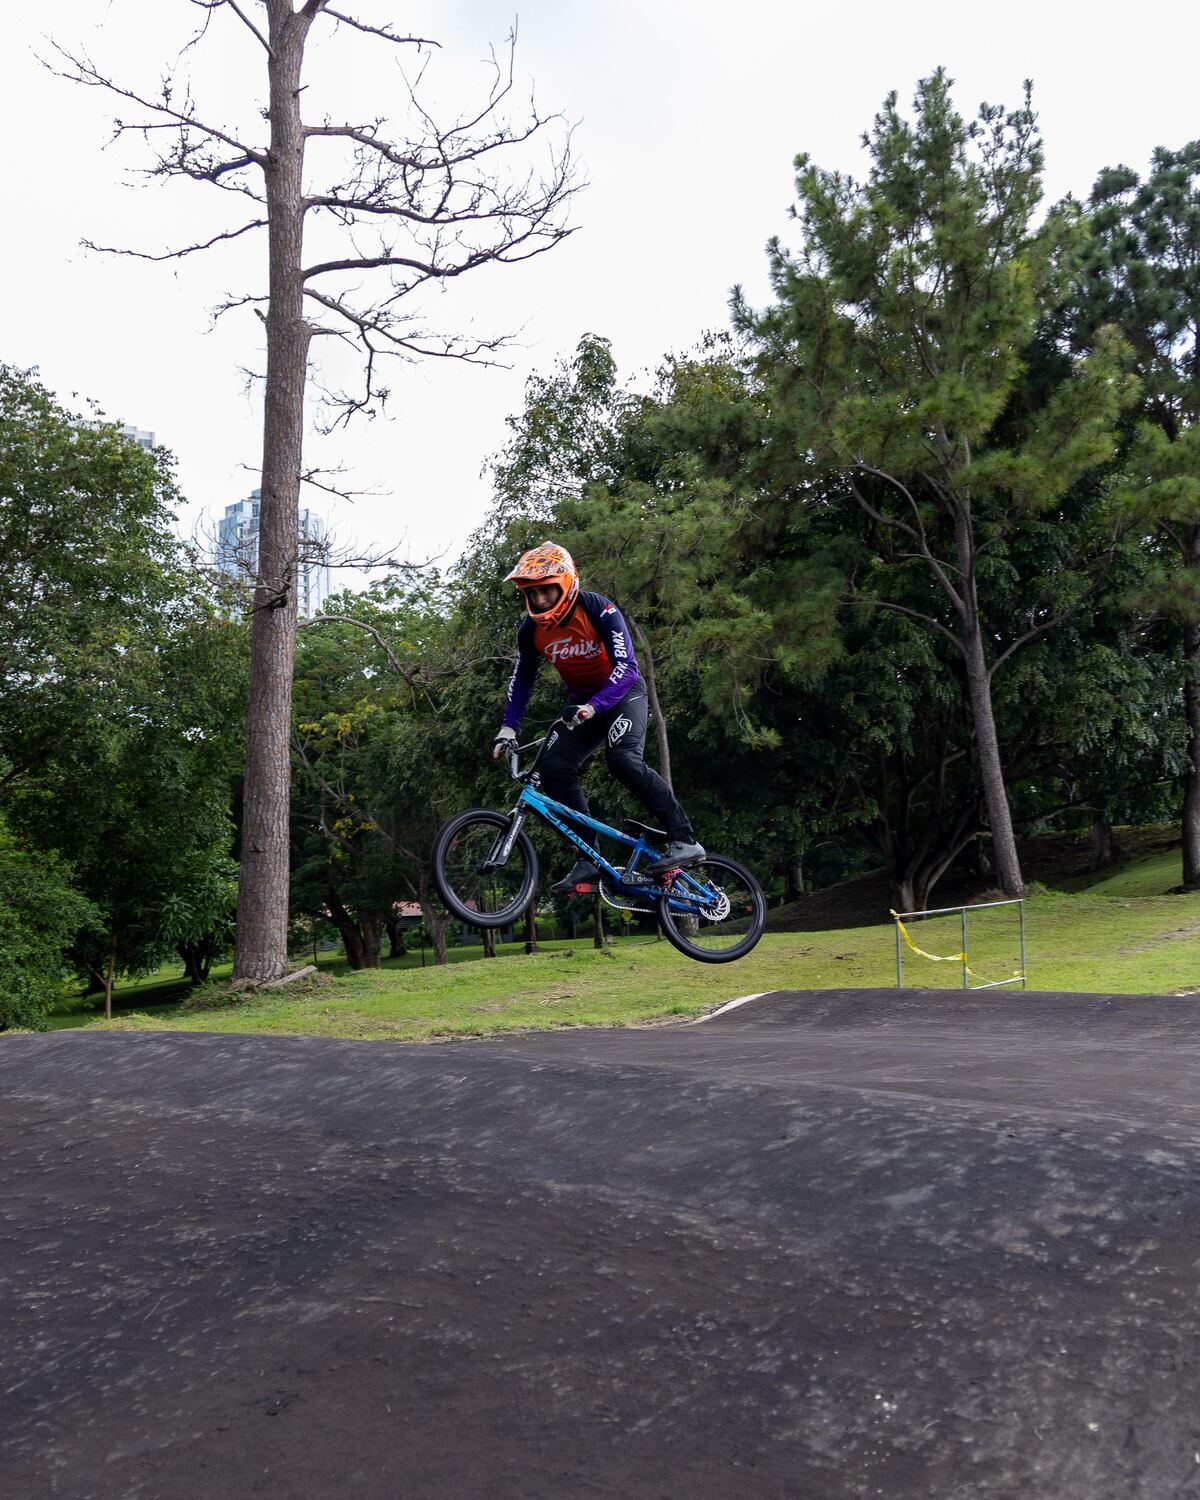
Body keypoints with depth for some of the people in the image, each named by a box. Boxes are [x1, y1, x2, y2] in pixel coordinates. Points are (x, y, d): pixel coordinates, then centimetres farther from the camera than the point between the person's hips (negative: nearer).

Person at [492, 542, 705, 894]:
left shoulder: (599, 610, -23)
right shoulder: (531, 629, -7)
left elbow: (625, 667, -30)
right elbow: (522, 680, 5)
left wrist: (592, 707, -44)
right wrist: (507, 730, -5)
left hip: (622, 692, -5)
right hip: (581, 701, 6)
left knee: (623, 759, -32)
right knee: (553, 767, -16)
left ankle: (684, 841, -26)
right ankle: (589, 860, -11)